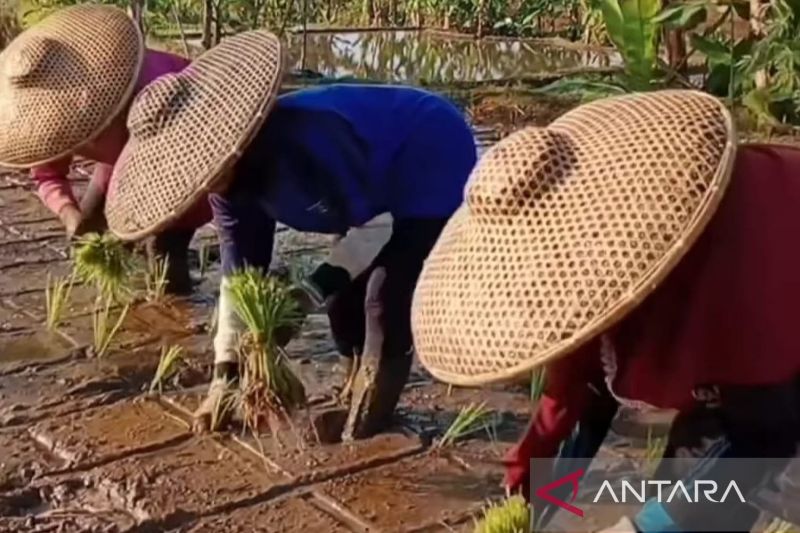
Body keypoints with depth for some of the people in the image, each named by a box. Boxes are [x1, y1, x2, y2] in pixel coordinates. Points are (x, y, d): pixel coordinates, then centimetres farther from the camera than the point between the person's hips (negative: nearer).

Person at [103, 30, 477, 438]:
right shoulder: (231, 182, -11)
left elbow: (374, 225, -27)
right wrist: (224, 375, -4)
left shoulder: (303, 144, -38)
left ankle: (377, 408, 4)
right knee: (343, 300, 4)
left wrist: (304, 296, -32)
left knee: (388, 298, -15)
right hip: (376, 182, 8)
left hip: (433, 162, -8)